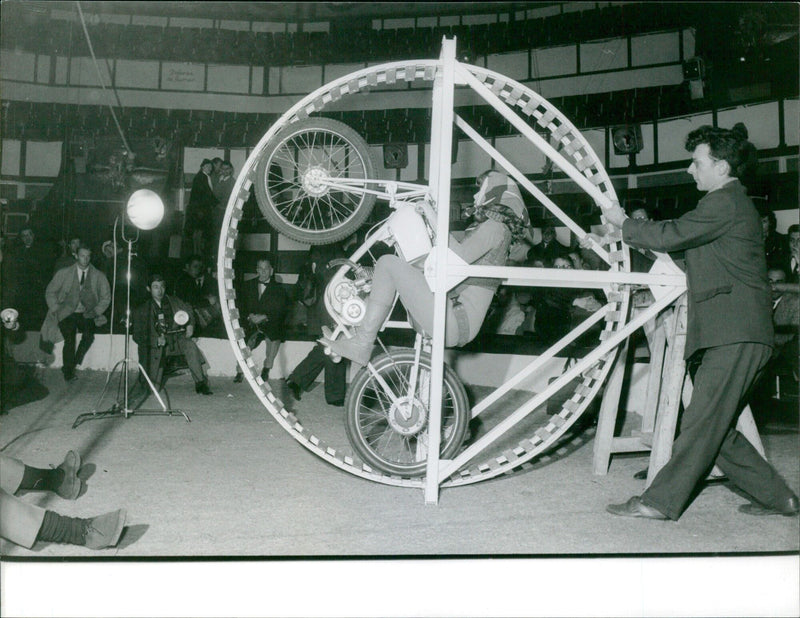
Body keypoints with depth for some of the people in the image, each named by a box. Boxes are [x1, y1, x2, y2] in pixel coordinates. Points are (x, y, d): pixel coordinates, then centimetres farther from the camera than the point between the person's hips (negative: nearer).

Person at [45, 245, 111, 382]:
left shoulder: (99, 276, 5)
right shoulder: (64, 273, 5)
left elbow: (106, 297, 9)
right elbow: (50, 292, 11)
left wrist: (96, 311, -5)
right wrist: (56, 310, 0)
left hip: (87, 315, 1)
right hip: (67, 314, -1)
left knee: (89, 335, -24)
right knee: (69, 339, -18)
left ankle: (72, 365, -8)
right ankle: (69, 372, -4)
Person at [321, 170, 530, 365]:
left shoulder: (494, 227, -7)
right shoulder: (492, 229, 25)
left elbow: (458, 258, -22)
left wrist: (434, 219, -13)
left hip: (453, 322, -11)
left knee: (388, 263, -12)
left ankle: (361, 345, -12)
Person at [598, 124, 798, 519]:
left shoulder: (725, 202, -7)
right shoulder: (731, 203, 26)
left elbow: (669, 236, -12)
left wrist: (623, 223, 2)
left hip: (735, 335, -10)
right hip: (729, 335, 10)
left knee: (702, 422, -9)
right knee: (715, 427, 10)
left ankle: (661, 501, -6)